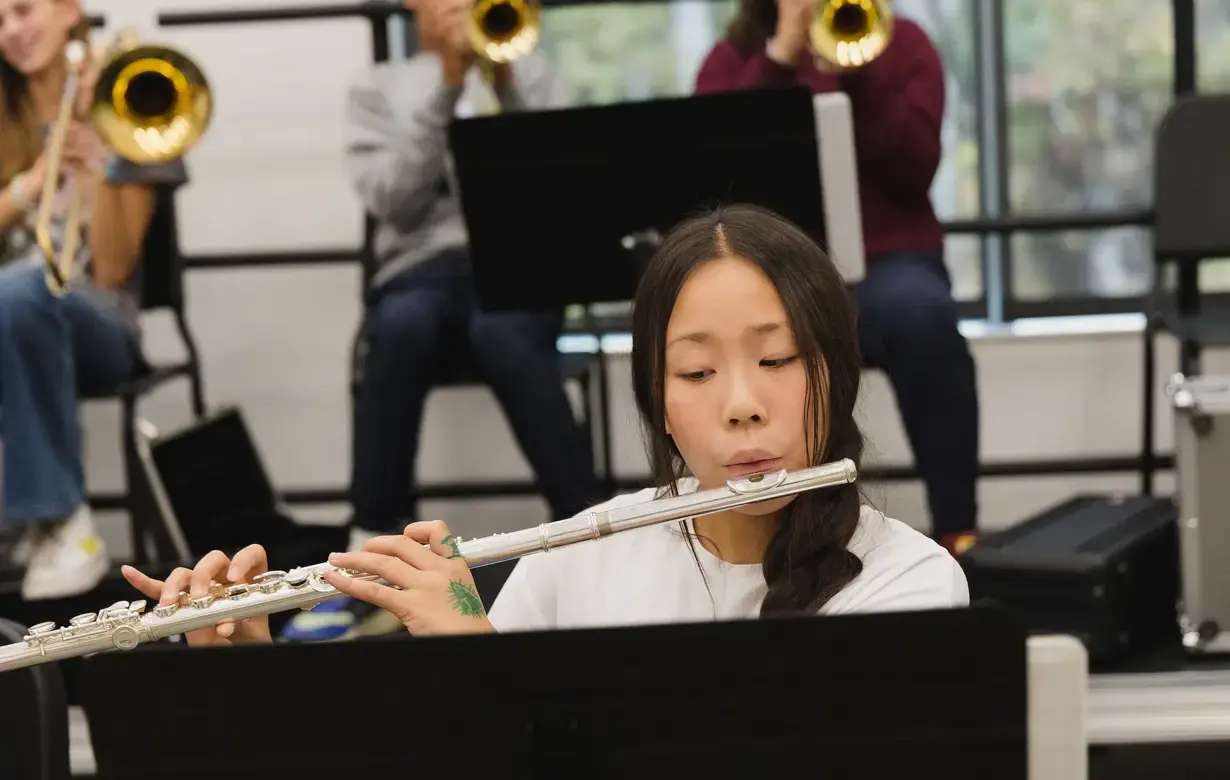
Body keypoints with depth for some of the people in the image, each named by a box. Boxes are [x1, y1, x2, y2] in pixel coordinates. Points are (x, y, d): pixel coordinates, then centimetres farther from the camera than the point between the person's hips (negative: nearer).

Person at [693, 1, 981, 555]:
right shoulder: (731, 59, 11)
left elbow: (915, 169, -6)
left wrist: (851, 70, -15)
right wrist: (780, 57, -12)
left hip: (885, 259, 0)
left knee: (919, 312, -37)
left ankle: (957, 528, -29)